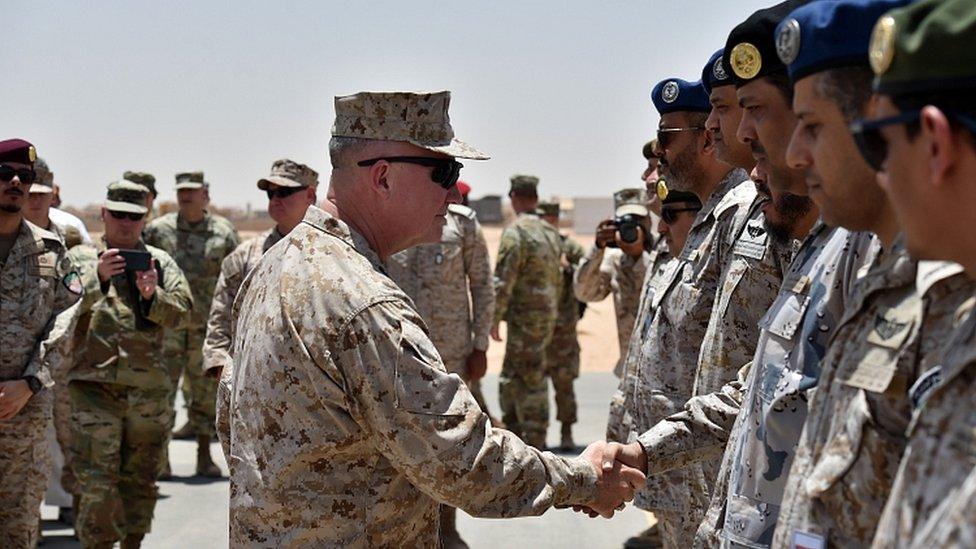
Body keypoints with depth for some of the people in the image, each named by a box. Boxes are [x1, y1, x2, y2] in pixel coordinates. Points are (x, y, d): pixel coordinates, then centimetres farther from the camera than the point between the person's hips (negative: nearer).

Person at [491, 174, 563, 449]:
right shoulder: (552, 233, 12)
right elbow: (557, 278, 18)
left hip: (525, 318, -8)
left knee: (530, 382, -4)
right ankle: (512, 433, 25)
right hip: (548, 316, 8)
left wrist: (494, 318, -11)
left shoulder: (516, 232, -15)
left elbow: (504, 280, -18)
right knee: (510, 378, 18)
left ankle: (534, 440, -1)